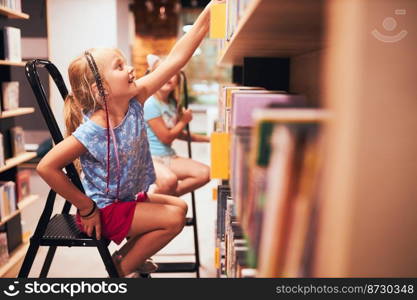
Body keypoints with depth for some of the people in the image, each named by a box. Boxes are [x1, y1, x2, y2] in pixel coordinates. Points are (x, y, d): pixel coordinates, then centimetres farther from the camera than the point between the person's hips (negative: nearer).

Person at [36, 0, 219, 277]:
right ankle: (122, 270, 7)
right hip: (103, 210, -8)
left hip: (129, 198, 8)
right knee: (174, 218, -13)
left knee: (179, 206, 15)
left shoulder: (134, 102, -11)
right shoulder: (92, 132, -28)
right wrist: (86, 207, -20)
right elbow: (46, 166, -29)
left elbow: (176, 59, -17)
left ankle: (128, 255, 25)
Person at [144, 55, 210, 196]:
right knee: (169, 180, -38)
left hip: (169, 157, 8)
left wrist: (208, 138, 18)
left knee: (204, 173, -9)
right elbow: (166, 137, -12)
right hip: (150, 158, -8)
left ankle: (168, 196, 3)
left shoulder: (173, 103, 11)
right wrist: (184, 120, 2)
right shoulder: (150, 104, -14)